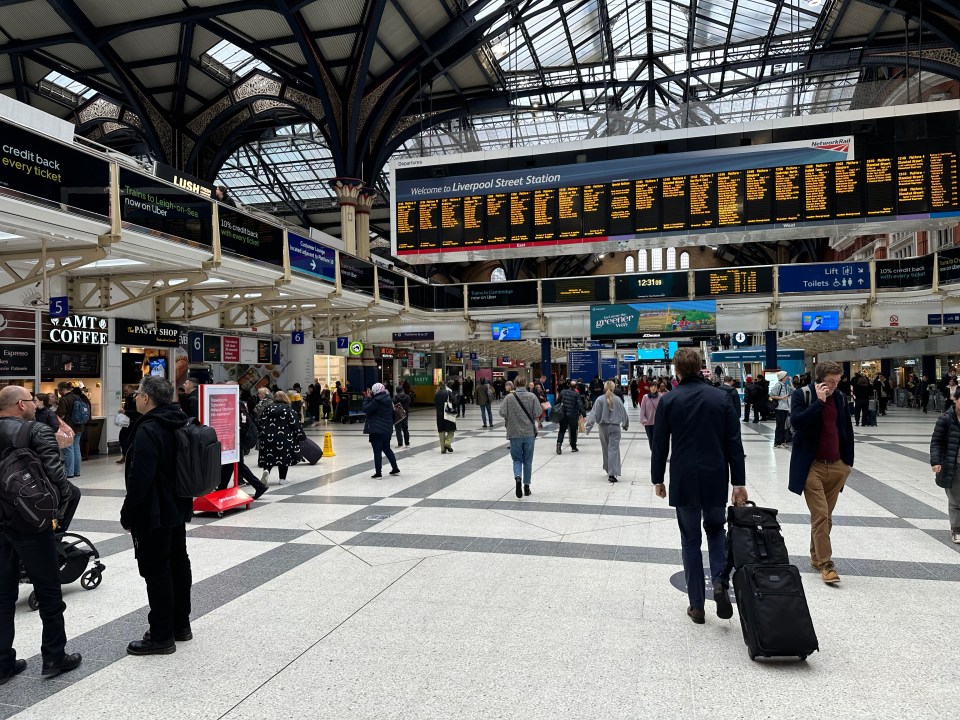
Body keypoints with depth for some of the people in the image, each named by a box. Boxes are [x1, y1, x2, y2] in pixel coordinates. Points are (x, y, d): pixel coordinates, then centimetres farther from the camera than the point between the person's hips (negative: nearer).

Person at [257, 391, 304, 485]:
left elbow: (261, 422, 10)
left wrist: (261, 435, 19)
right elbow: (295, 424, -2)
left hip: (268, 437, 2)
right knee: (284, 458, 9)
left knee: (269, 457, 12)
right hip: (284, 438, -2)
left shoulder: (267, 408, 8)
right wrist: (301, 436, 4)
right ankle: (282, 478, 9)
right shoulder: (288, 409, 0)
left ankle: (266, 470, -15)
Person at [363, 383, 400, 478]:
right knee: (387, 449, 21)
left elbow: (366, 409, -15)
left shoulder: (376, 401, -19)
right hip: (388, 429, 8)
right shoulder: (388, 399, 6)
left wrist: (367, 398, -3)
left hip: (377, 430, -8)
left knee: (377, 451, -1)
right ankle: (395, 468, 26)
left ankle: (378, 473, 2)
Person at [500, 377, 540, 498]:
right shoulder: (532, 396, -6)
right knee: (527, 461, 12)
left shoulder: (509, 397, -7)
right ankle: (526, 486, 17)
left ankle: (518, 477, -17)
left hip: (514, 433, -1)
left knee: (517, 459, 10)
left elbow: (502, 413, -9)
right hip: (529, 433, 1)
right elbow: (537, 413, -8)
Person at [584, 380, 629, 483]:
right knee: (613, 449, -5)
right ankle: (612, 473, -14)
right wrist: (625, 424, 23)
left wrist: (589, 426, -11)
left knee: (605, 449, 17)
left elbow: (594, 413, -10)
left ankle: (608, 469, 31)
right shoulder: (617, 399, -4)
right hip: (615, 427, -1)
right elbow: (623, 413, 7)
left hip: (603, 427, 1)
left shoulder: (600, 399, -6)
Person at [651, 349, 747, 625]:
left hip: (683, 480, -1)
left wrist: (658, 479, 9)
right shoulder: (721, 397, -1)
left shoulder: (668, 401, -5)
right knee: (716, 530, 21)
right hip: (715, 479, 1)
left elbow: (659, 444, -2)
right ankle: (720, 582, -2)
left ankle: (697, 605, 12)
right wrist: (739, 482, 4)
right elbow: (734, 444, -1)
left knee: (691, 539, 10)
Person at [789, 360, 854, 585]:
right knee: (820, 515, -8)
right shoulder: (802, 395, -6)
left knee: (825, 516, 12)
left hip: (836, 466, 5)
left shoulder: (840, 397, 9)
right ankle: (825, 564, -3)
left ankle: (816, 556, 25)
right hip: (812, 466, -5)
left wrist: (848, 461, 14)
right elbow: (796, 422, -21)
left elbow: (847, 430, 16)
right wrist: (819, 401, -21)